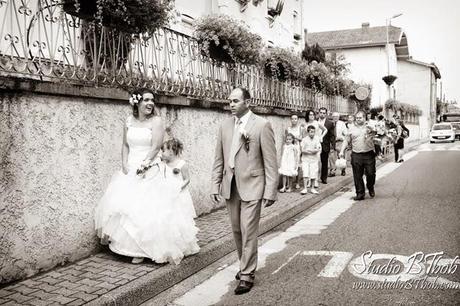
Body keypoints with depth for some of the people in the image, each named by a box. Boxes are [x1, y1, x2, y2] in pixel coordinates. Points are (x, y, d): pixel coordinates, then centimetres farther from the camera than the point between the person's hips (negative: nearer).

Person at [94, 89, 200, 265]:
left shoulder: (156, 121, -5)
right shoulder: (129, 121, 9)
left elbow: (156, 147, -12)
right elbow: (125, 146, 13)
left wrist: (143, 166, -16)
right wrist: (124, 165, 0)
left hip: (149, 172, -5)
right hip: (130, 171, 6)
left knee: (146, 208, -8)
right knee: (120, 204, 3)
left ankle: (143, 250, 3)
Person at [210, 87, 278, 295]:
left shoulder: (262, 125, -8)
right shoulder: (225, 125, 7)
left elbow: (270, 161, -9)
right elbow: (219, 159, 10)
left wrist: (270, 191, -11)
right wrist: (215, 185, 5)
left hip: (251, 186, -5)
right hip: (230, 186, 5)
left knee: (248, 232, -3)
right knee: (237, 231, 15)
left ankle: (247, 275, 11)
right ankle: (245, 264, 34)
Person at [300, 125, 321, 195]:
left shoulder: (316, 139, 2)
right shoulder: (304, 139, -2)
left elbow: (318, 149, -6)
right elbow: (302, 150, -8)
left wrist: (308, 150, -18)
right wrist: (313, 151, -14)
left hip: (314, 159, 2)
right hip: (305, 159, -2)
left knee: (313, 175, 5)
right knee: (305, 174, -8)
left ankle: (312, 188, 19)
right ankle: (305, 188, -3)